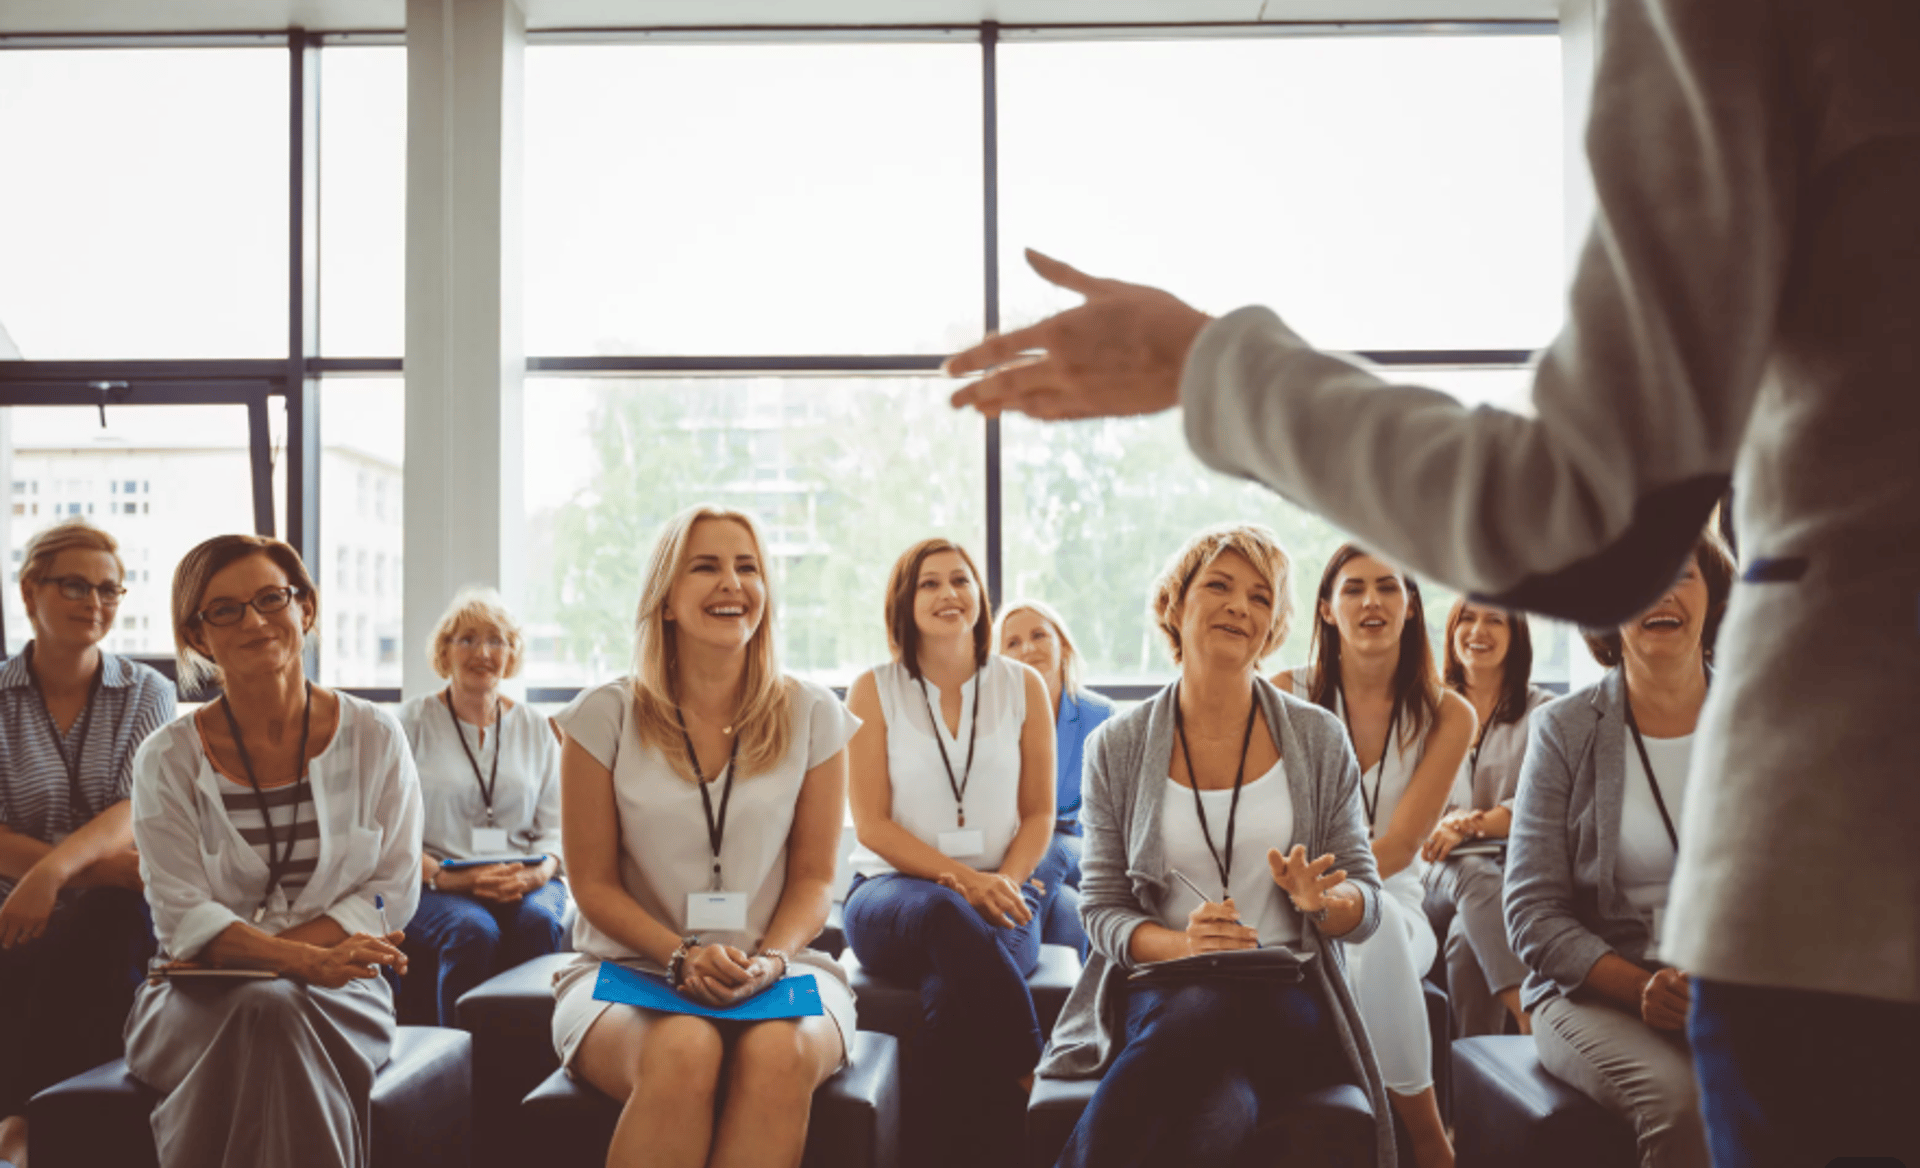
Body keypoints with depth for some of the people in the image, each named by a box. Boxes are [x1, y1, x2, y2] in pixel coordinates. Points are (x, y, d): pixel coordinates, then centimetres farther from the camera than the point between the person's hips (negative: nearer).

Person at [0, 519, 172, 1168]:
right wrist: (96, 867, -21)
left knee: (104, 922, -33)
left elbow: (138, 812, -9)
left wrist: (56, 869, -29)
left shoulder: (147, 693, 6)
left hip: (116, 916, 0)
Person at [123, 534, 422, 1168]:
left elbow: (394, 889, 1)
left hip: (338, 994, 0)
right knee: (263, 1012, -34)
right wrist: (306, 959, -25)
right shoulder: (168, 759, 2)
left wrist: (250, 952, -12)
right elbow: (182, 915, -6)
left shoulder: (374, 738, 3)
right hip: (200, 997, 0)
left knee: (285, 1011, -34)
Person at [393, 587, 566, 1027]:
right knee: (474, 931, -35)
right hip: (433, 886, -2)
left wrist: (540, 872, -12)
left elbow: (556, 825, 11)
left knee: (539, 922, -32)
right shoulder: (412, 723, 7)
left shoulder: (536, 728, 16)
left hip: (525, 883, 2)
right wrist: (443, 876, -18)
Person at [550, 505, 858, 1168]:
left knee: (778, 1056, -35)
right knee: (683, 1054, -36)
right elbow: (594, 883, 2)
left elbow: (813, 877, 7)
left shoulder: (812, 717, 6)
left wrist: (769, 959, -13)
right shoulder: (607, 717, 2)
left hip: (778, 969, 1)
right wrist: (683, 957, -15)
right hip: (627, 970, -1)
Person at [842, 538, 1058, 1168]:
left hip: (999, 900, 1)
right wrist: (959, 878, -16)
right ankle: (1034, 1072, -34)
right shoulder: (874, 690, 6)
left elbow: (1038, 814, 11)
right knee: (946, 916, -40)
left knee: (954, 994, -36)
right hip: (893, 890, -1)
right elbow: (871, 824, 0)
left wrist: (1004, 883, -11)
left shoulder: (1023, 686, 11)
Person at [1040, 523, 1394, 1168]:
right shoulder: (1117, 748, 6)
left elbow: (1366, 904, 9)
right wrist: (1183, 942, -16)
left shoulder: (1319, 740, 8)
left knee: (1204, 1022, -37)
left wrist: (1321, 901, -16)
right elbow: (1103, 910, 5)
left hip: (1285, 998, 1)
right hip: (1158, 993, 0)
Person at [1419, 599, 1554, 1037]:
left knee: (1467, 936, -35)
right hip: (1441, 867, 1)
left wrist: (1468, 826, -19)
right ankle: (1528, 1013, -50)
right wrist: (1452, 818, -13)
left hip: (1516, 864, -1)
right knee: (1477, 878, -37)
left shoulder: (1542, 711, 12)